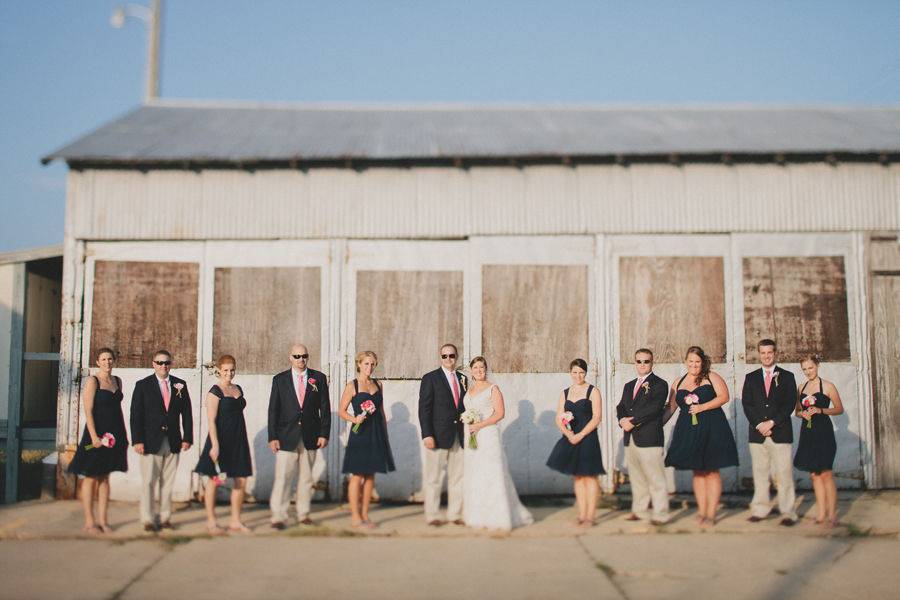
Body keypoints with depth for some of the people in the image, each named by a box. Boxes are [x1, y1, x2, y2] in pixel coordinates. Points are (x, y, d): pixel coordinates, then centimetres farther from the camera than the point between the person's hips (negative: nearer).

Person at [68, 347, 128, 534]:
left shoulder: (117, 381, 11)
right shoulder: (92, 381, -7)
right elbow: (88, 410, -13)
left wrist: (124, 434, 12)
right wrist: (94, 436, -20)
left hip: (114, 434, 6)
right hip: (97, 433, -6)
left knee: (104, 478, 10)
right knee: (91, 477, 2)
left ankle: (103, 520, 14)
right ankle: (89, 522, 8)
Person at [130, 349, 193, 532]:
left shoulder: (180, 385, 9)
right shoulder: (143, 385, 2)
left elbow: (186, 412, 9)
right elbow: (136, 414, -2)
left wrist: (187, 437, 2)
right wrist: (137, 440, -10)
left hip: (173, 441, 2)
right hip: (151, 441, -2)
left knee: (168, 482, 7)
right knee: (149, 482, -1)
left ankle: (165, 517, 15)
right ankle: (148, 519, 7)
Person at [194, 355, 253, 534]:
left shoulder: (238, 389, 12)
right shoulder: (215, 392, -9)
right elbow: (211, 421, -14)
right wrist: (215, 445, -21)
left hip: (238, 441, 7)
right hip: (220, 440, -7)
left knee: (241, 480, 6)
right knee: (213, 480, 4)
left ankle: (235, 521, 16)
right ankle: (211, 522, 15)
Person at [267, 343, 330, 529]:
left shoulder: (319, 378, 6)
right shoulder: (279, 379, 3)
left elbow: (325, 408, 6)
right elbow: (273, 410, 1)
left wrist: (324, 434, -2)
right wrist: (272, 437, -5)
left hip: (310, 436, 2)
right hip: (286, 436, -2)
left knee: (306, 477, 9)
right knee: (283, 477, -6)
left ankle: (303, 513, 20)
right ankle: (278, 516, -2)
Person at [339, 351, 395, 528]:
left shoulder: (378, 385, 13)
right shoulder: (352, 385, -2)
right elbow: (341, 411, -2)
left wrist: (385, 434, 14)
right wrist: (354, 419, -20)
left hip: (377, 434, 5)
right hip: (360, 434, -5)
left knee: (370, 476, 8)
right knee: (357, 476, -3)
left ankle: (365, 515, 15)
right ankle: (355, 516, 4)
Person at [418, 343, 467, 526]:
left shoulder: (463, 379, 13)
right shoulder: (430, 378, -3)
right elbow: (424, 409, -8)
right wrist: (427, 435, -15)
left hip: (459, 437, 5)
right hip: (438, 436, -5)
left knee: (457, 477, 9)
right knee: (433, 478, 1)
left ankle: (455, 514, 18)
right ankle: (432, 516, 9)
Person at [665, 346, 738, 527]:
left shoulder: (711, 377, 2)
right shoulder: (678, 383, 13)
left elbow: (724, 396, -8)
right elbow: (671, 407, 16)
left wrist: (702, 407, -16)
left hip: (711, 430, -4)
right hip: (689, 432, 4)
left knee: (711, 471, -1)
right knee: (698, 472, 8)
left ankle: (711, 513, 2)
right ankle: (701, 511, 13)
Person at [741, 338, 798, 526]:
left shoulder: (787, 377, 8)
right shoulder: (751, 377, 13)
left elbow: (790, 404, -1)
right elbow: (746, 403, 6)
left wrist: (772, 422, -10)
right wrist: (758, 424, -7)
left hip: (780, 432, -2)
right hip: (757, 433, 2)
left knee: (783, 474, -4)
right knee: (760, 473, 4)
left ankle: (788, 512, 1)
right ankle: (760, 509, 11)